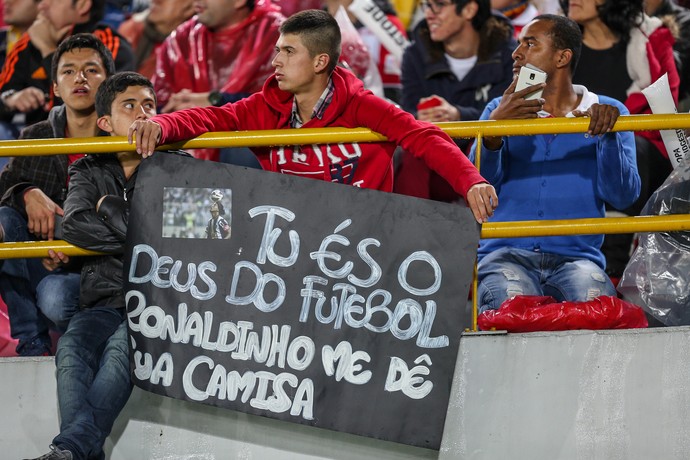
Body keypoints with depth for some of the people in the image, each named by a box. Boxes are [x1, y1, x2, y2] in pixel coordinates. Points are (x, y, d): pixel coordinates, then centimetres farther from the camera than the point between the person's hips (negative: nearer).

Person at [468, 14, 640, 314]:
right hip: (507, 254, 0)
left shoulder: (607, 113, 13)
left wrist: (608, 133, -15)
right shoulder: (501, 110, 16)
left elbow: (623, 196, 0)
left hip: (576, 257, 0)